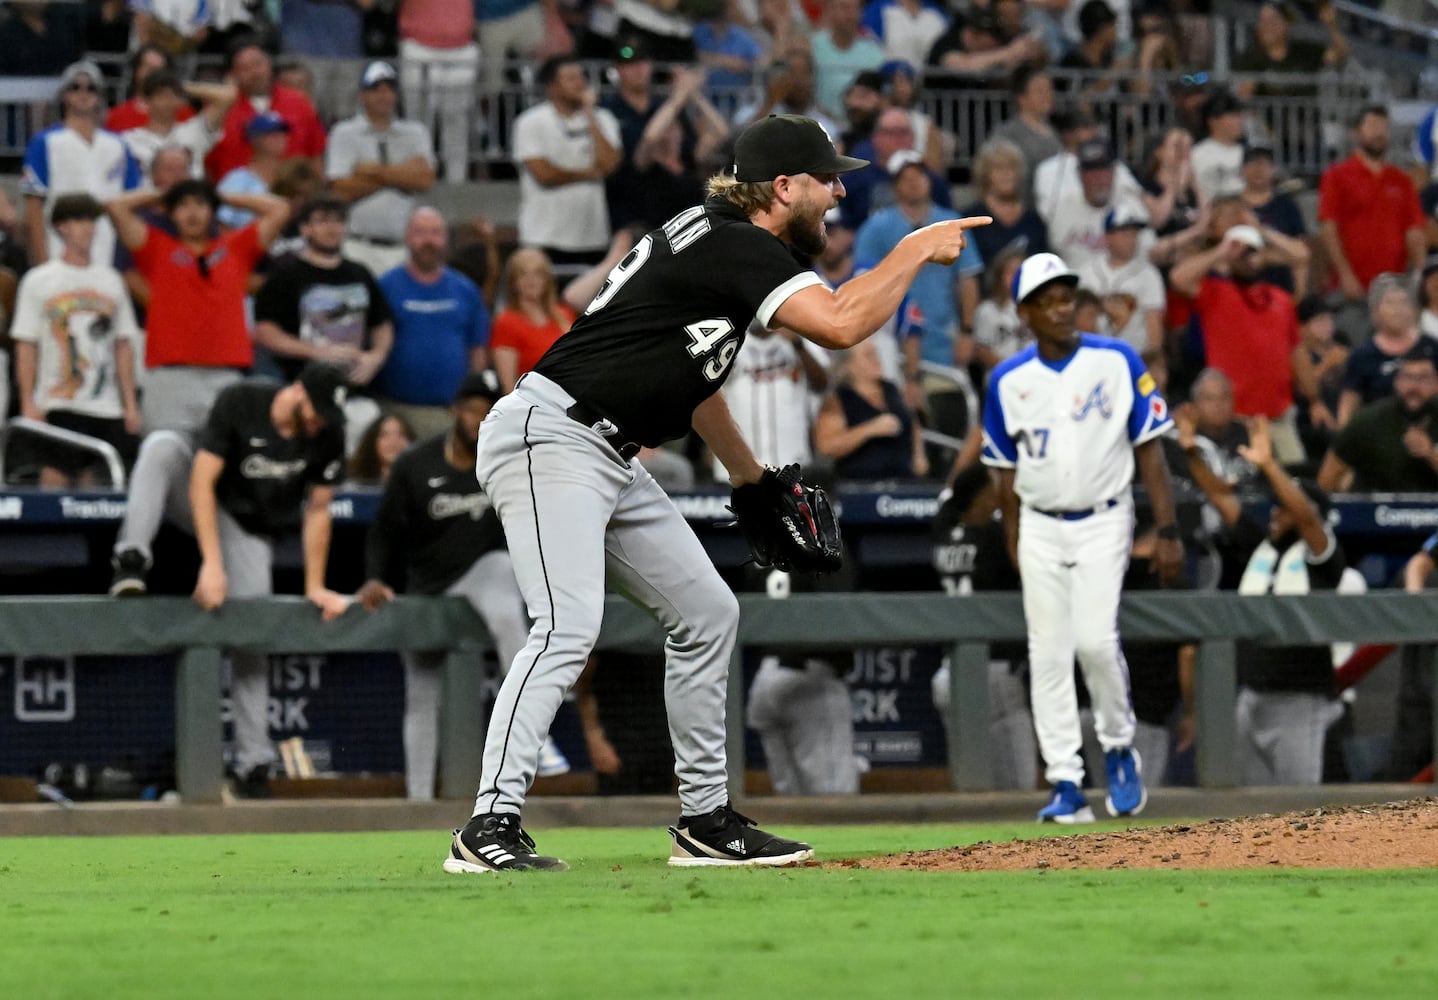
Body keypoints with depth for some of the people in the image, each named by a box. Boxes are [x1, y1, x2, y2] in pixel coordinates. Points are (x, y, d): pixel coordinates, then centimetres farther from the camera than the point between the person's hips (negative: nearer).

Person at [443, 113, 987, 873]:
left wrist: (751, 480, 33)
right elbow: (839, 324, -27)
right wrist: (916, 250, -13)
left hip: (611, 461, 11)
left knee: (706, 613, 13)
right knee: (569, 627, -24)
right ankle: (490, 827, -30)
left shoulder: (716, 237, 16)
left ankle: (705, 822, 18)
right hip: (548, 439, -11)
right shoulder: (738, 247, -15)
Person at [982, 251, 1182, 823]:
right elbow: (1006, 470, 11)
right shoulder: (1009, 381, 3)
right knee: (1048, 656, -1)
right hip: (1040, 528, 3)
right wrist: (1013, 546, 10)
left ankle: (1119, 748, 8)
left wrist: (1167, 531, -7)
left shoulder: (1117, 362, -3)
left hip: (1103, 522, -3)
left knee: (1095, 639, -17)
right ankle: (1066, 784, 4)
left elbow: (1149, 451, -2)